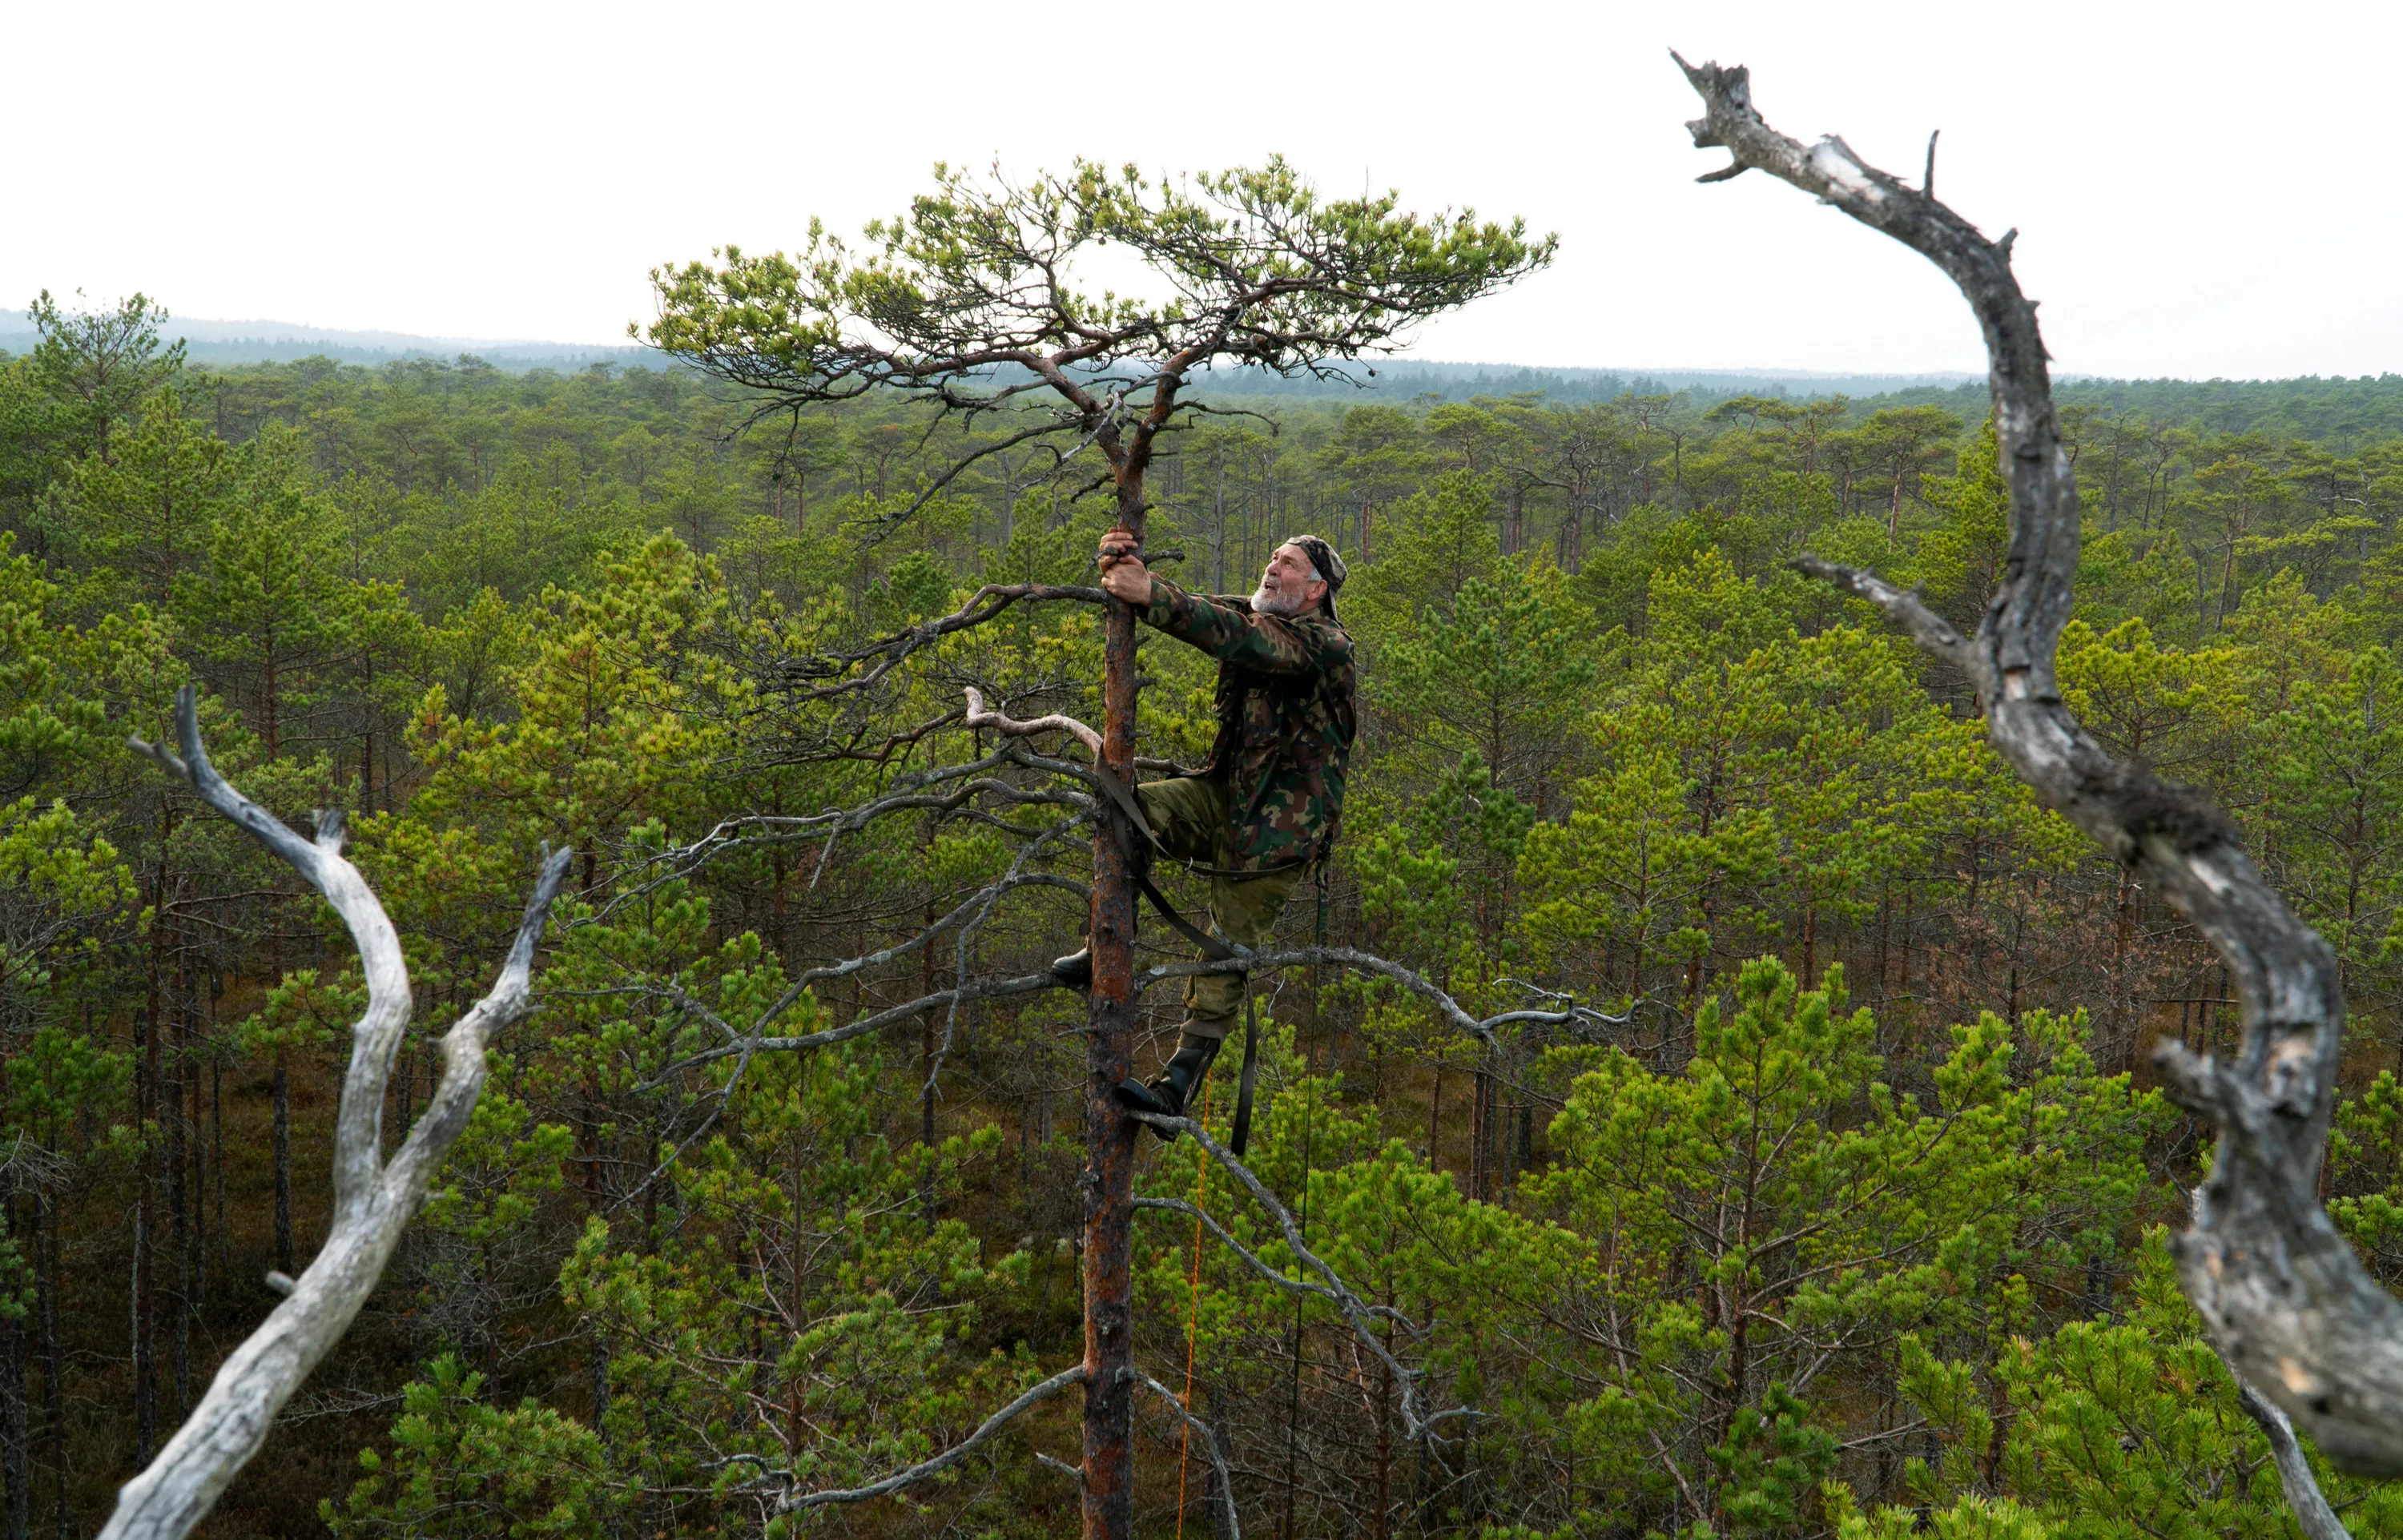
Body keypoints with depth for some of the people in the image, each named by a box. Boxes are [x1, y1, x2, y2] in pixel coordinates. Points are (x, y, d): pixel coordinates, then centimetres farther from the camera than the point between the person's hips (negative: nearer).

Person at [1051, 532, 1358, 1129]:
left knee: (1228, 952, -6)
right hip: (1226, 794, 7)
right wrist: (1124, 569, -22)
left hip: (1281, 822, -7)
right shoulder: (1249, 615, 9)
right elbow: (1190, 608, 2)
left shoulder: (1323, 643, -16)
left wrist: (1151, 596, -39)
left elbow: (1240, 640, -32)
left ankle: (1179, 1085, -4)